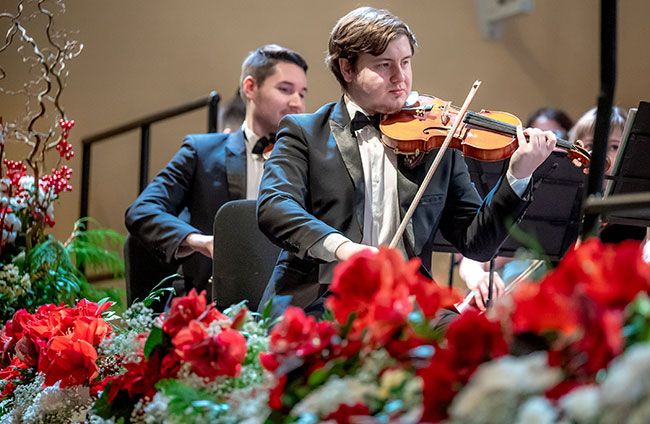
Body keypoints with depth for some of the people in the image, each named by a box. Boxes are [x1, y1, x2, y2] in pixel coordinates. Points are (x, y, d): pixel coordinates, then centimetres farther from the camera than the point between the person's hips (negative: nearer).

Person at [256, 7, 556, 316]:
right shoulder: (304, 132, 9)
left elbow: (476, 243, 11)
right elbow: (272, 207, -10)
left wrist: (518, 176, -4)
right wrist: (339, 245, -28)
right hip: (321, 302, -2)